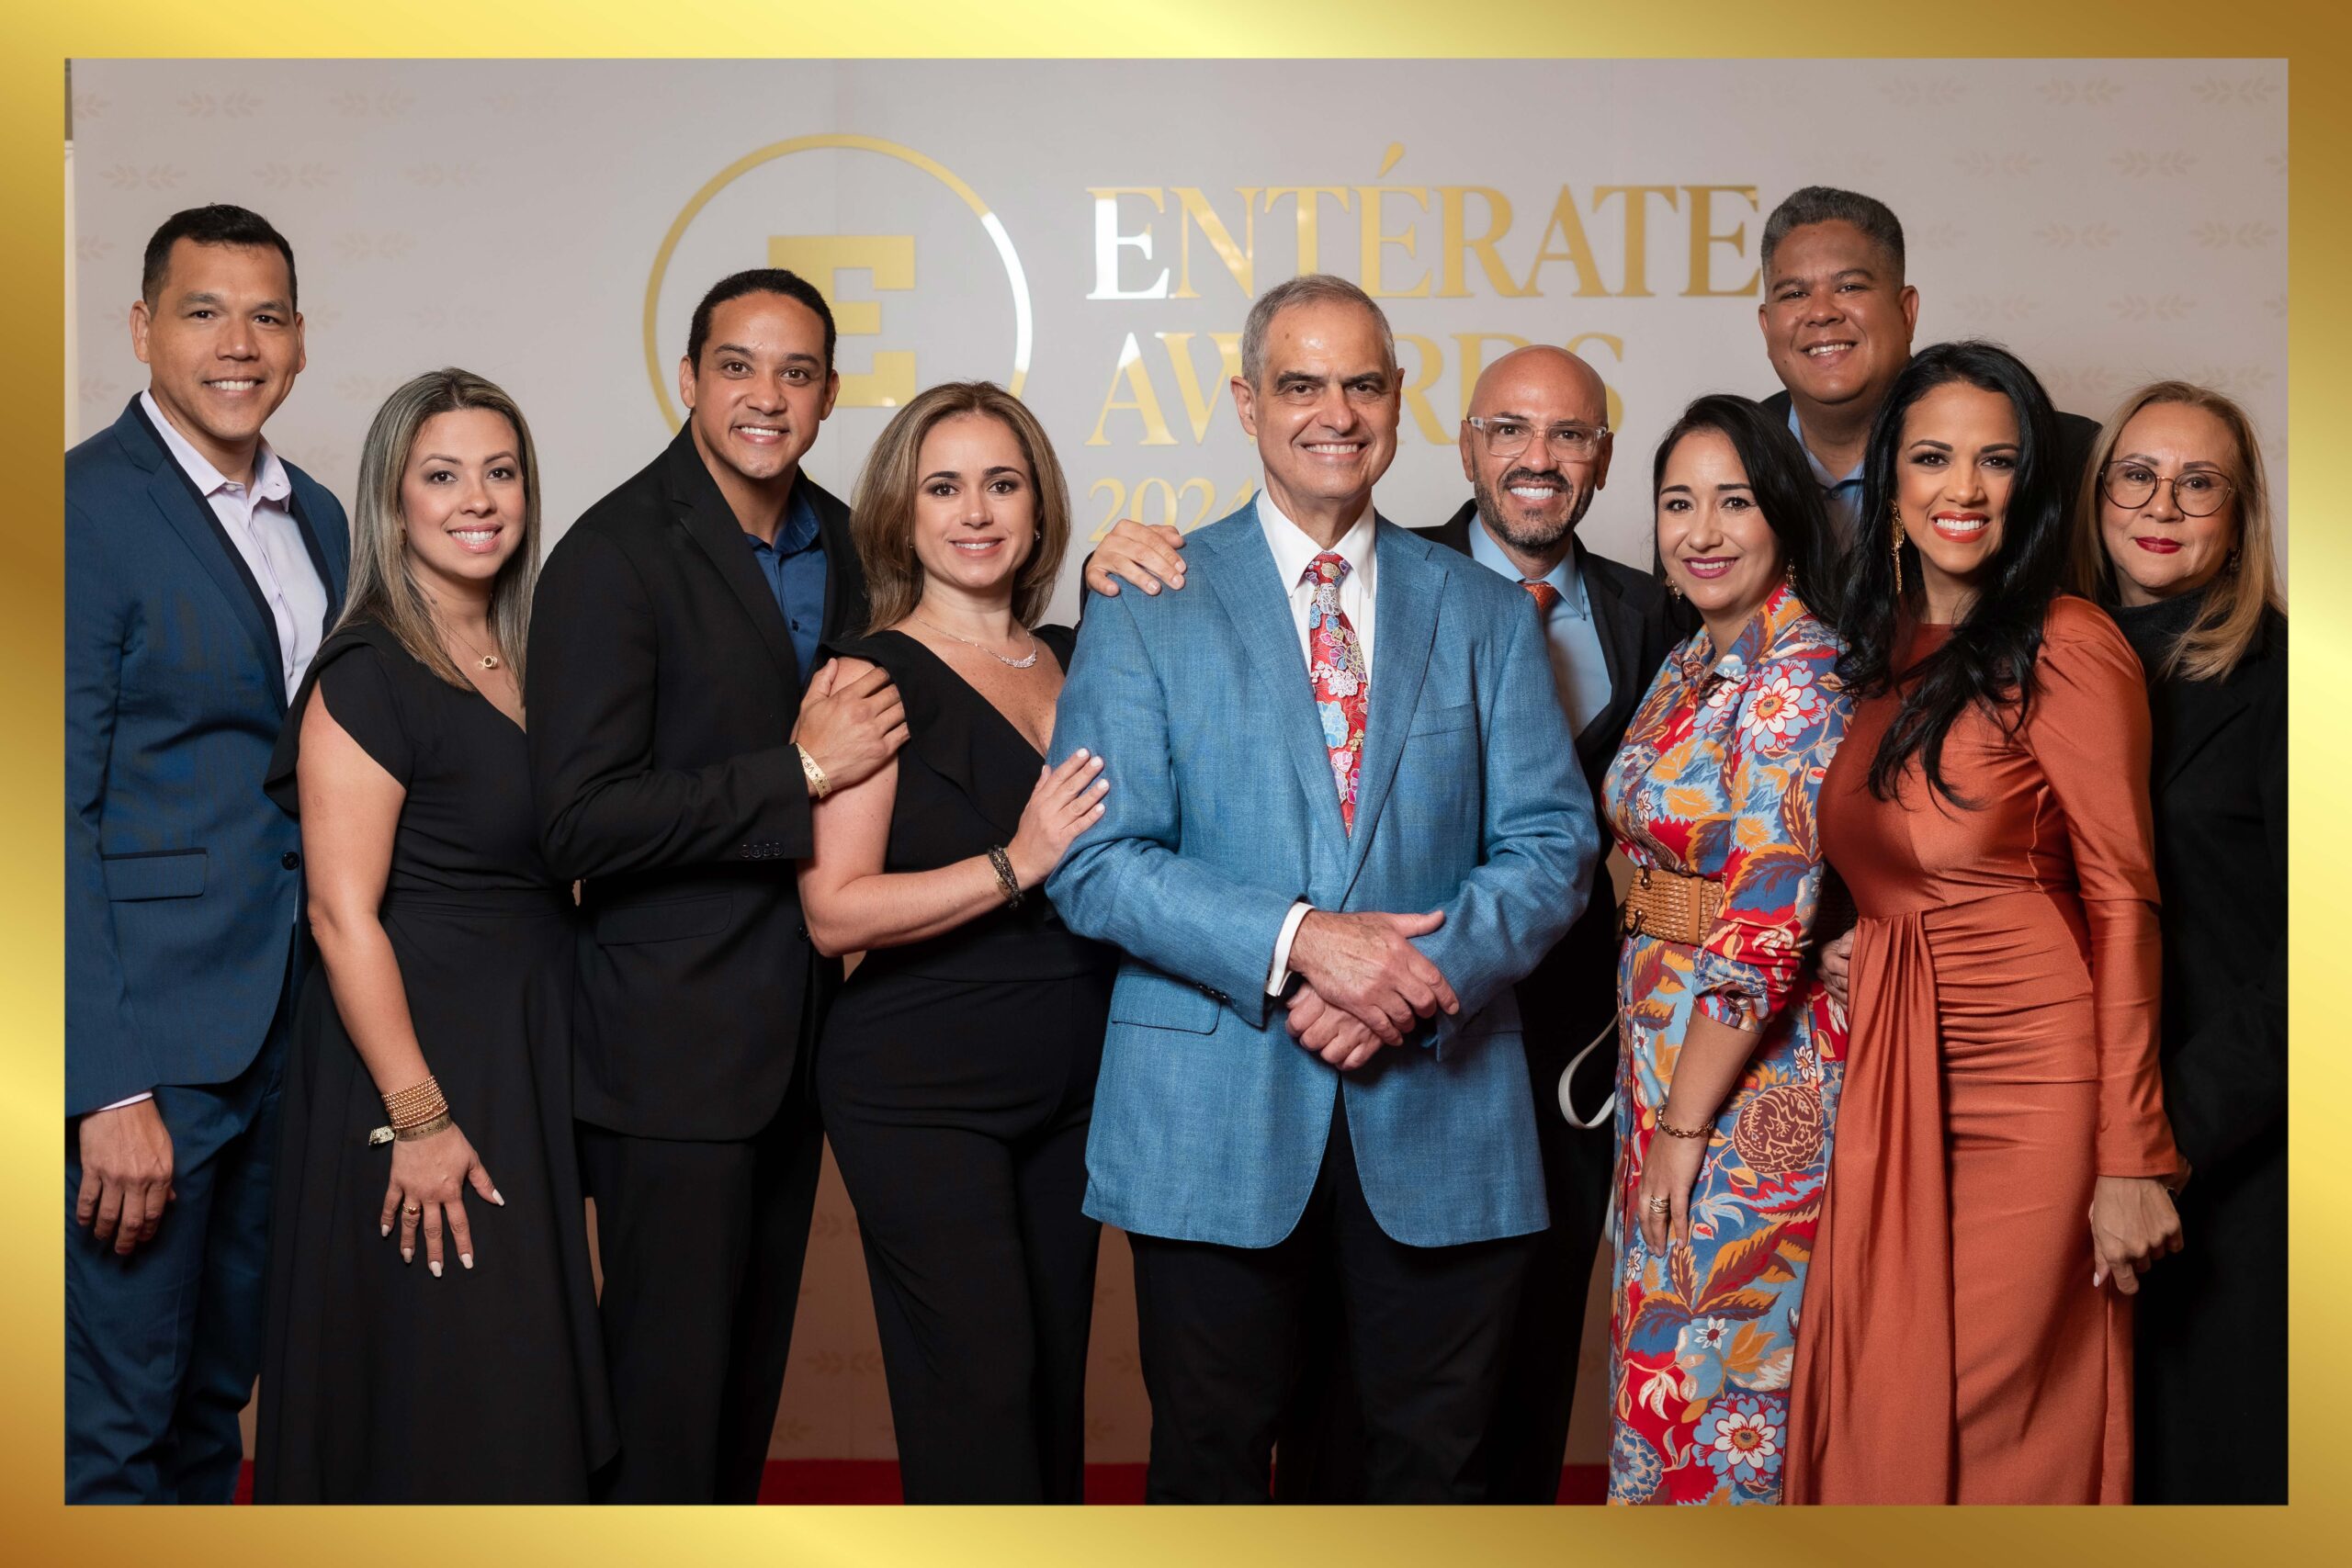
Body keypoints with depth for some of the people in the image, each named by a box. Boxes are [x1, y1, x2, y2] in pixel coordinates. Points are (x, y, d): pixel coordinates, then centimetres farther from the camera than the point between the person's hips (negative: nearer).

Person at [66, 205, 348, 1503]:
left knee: (218, 1396, 17)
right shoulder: (86, 507, -10)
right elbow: (56, 809, -15)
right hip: (149, 1041, -7)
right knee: (115, 1421, 2)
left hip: (293, 1035, 7)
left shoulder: (319, 518, 13)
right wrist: (110, 1089, -19)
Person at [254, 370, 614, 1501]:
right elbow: (343, 912, -19)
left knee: (518, 1381, 16)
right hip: (423, 1049, -8)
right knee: (427, 1391, 2)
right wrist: (417, 1118, -21)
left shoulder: (525, 662, 9)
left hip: (531, 1051, 8)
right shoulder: (369, 676, -15)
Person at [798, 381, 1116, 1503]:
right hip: (924, 1093, -6)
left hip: (1068, 1086, 6)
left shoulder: (1074, 657, 10)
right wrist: (1016, 865, -22)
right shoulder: (875, 676, -7)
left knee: (1054, 1393, 12)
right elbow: (834, 912, -15)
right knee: (977, 1404, -5)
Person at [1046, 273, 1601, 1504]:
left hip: (1440, 1108, 2)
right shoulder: (1147, 606, 2)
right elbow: (1094, 861, -6)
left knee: (1435, 1463, 11)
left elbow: (1552, 841, 4)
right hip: (1215, 1114, -1)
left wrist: (1428, 969, -14)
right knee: (1210, 1460, 10)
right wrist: (1297, 941, -19)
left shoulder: (1486, 613, 10)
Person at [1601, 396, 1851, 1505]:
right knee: (1663, 1358, 17)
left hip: (1752, 1078, -8)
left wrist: (1686, 1122, -19)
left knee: (1715, 1377, 2)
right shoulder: (1689, 669, 10)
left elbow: (1770, 927, -21)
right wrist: (1653, 1100, 12)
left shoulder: (1798, 682, -17)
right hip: (1660, 1050, 8)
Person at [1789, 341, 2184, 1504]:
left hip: (2031, 1075, -6)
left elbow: (2122, 901, -9)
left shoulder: (2067, 648, -8)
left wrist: (2130, 1156, -12)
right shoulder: (1879, 652, 13)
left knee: (2005, 1422, 2)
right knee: (1880, 1419, 7)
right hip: (1892, 1079, 6)